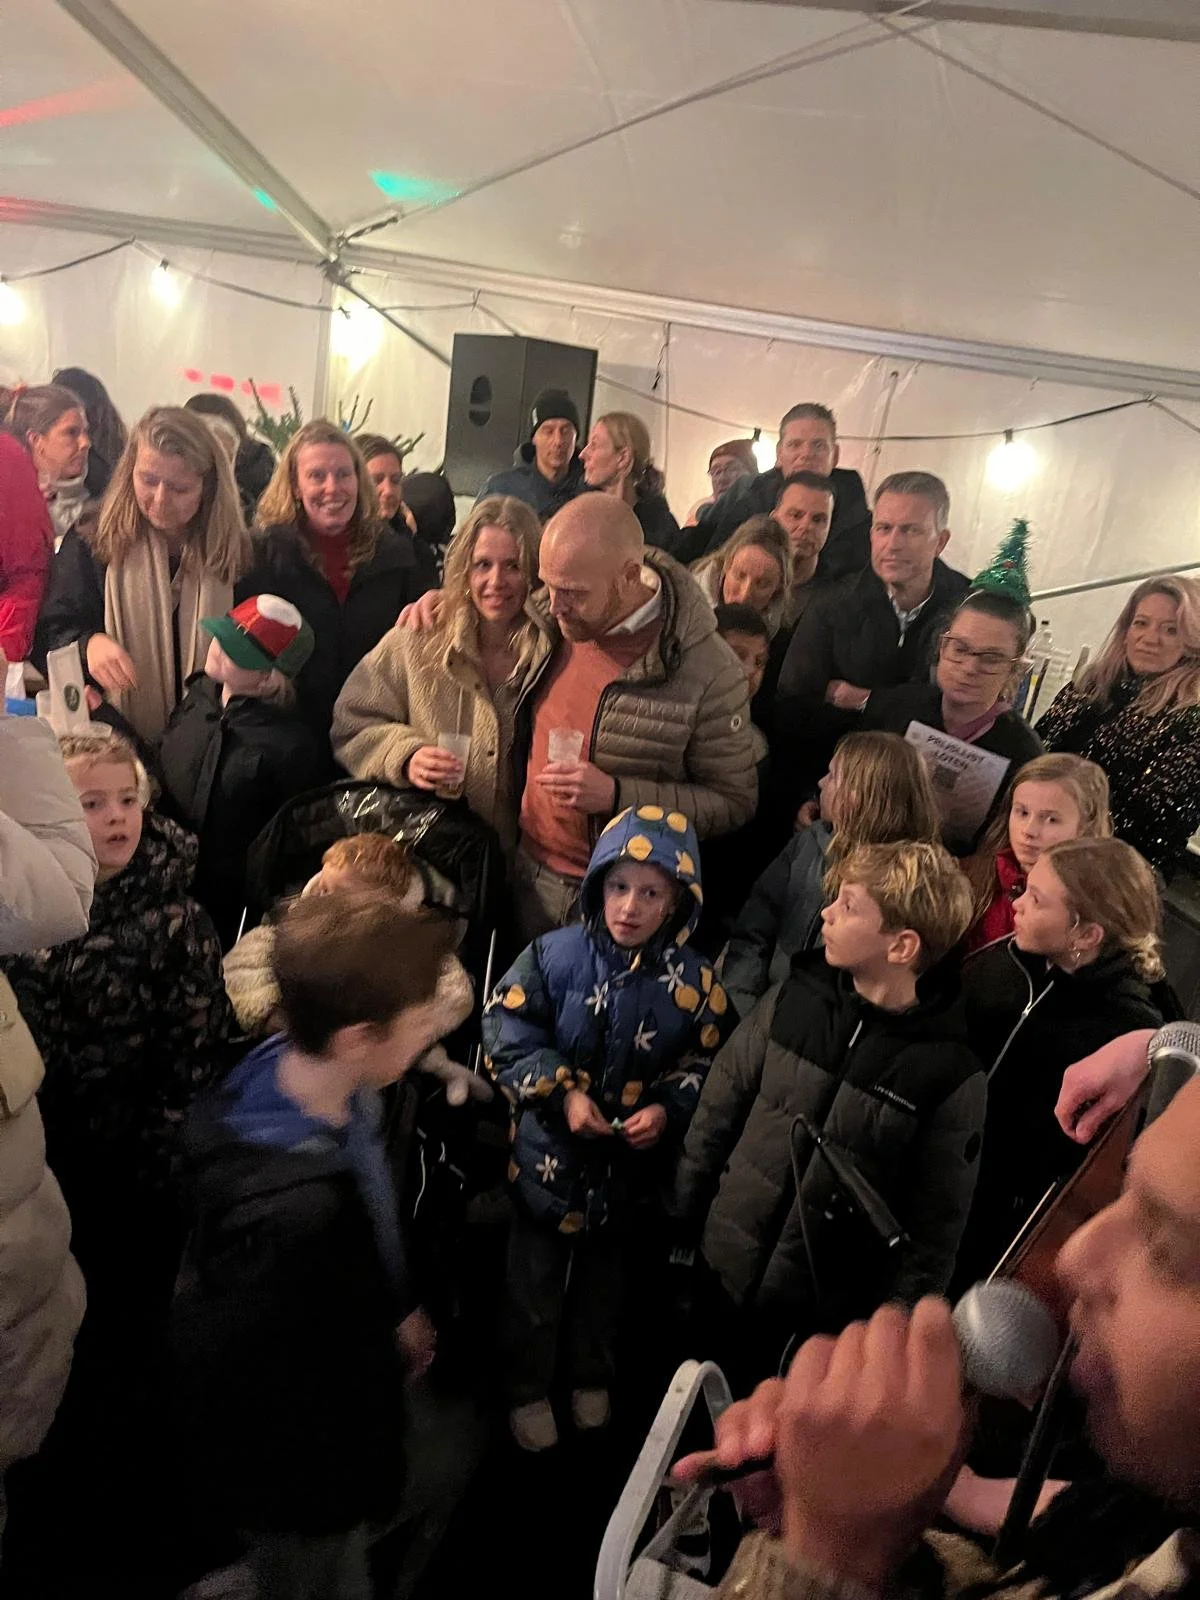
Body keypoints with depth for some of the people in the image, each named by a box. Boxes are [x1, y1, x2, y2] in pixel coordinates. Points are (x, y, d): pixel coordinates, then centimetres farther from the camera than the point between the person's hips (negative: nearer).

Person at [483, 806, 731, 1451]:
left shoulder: (694, 981, -14)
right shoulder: (555, 955, -19)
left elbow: (705, 1064, -1)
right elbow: (506, 1029, -13)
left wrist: (667, 1110, -17)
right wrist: (561, 1091, -20)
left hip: (631, 1162, 2)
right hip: (549, 1153, -1)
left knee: (603, 1275, 25)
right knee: (534, 1280, 17)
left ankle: (591, 1378, 51)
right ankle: (527, 1389, 42)